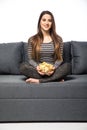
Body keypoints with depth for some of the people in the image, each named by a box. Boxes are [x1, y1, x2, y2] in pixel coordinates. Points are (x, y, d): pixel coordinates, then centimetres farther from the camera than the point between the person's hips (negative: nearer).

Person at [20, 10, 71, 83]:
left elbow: (59, 58, 3)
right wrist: (37, 67, -19)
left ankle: (39, 81, -30)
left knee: (67, 66, -29)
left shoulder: (58, 39, 7)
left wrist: (54, 68, -19)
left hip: (52, 70, 0)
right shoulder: (32, 40, 7)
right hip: (38, 71, 0)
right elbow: (31, 59, 3)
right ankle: (56, 78, -27)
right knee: (23, 66, -29)